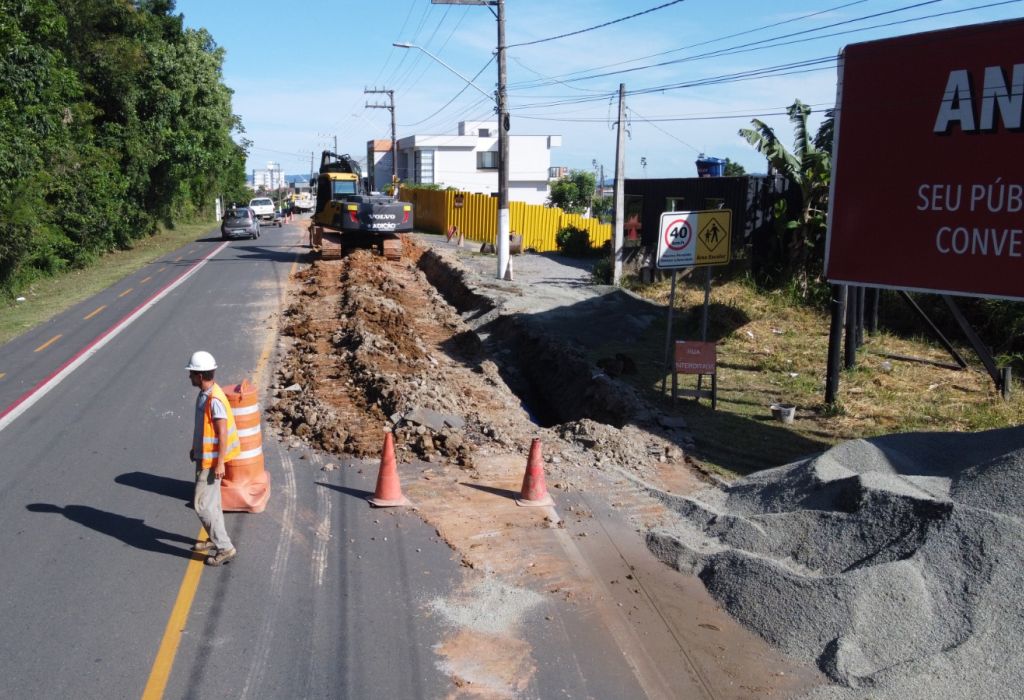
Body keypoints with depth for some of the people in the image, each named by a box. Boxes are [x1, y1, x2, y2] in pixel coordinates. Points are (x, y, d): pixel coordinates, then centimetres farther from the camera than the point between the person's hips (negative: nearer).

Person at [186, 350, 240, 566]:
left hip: (211, 459, -10)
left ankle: (225, 548, 1)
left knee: (202, 503, -6)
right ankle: (216, 540, 34)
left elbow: (223, 433, -24)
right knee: (211, 500, 20)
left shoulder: (214, 400, -26)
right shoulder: (204, 394, 5)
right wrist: (195, 447, 24)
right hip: (204, 455, 10)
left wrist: (220, 463, -22)